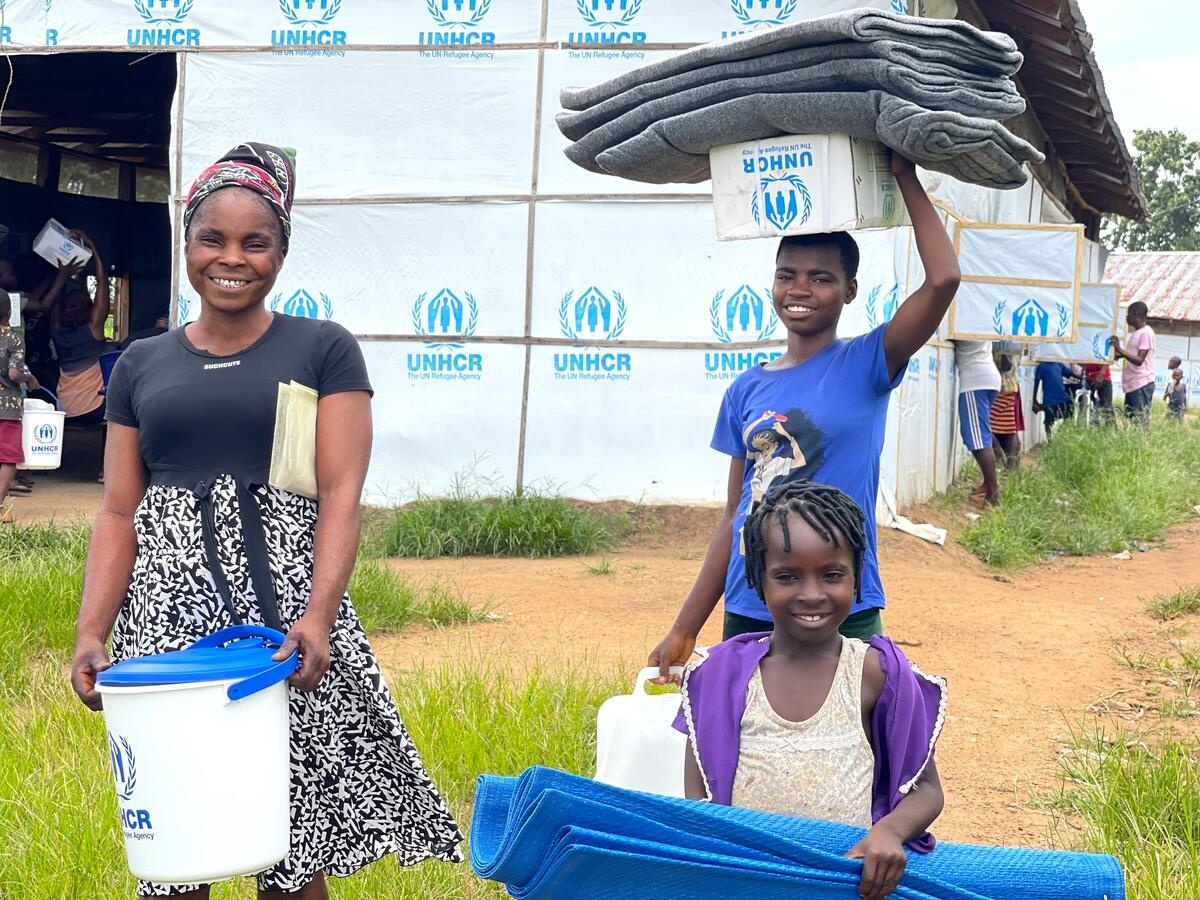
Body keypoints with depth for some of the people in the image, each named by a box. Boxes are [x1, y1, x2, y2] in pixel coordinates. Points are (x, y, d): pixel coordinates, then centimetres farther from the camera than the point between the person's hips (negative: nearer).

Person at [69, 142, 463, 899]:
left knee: (295, 836, -1)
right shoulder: (142, 366, 13)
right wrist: (92, 630, -4)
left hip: (284, 606, -2)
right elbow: (119, 514, 10)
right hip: (170, 610, 3)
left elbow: (341, 493, -4)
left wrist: (319, 613, -18)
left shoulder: (324, 350, 4)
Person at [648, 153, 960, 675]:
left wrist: (905, 177, -8)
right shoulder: (747, 390, 9)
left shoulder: (865, 364, -2)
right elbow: (735, 514, 12)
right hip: (747, 612, 4)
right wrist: (685, 628, 11)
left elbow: (943, 279, -18)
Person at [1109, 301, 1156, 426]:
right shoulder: (1134, 333, 20)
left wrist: (1120, 349, -25)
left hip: (1141, 385, -10)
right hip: (1131, 385, 10)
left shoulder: (1146, 333, -9)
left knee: (1141, 422, -11)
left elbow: (1139, 360, -19)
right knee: (1130, 422, 6)